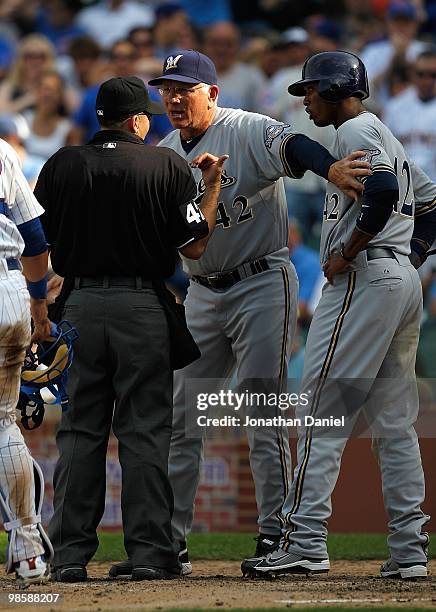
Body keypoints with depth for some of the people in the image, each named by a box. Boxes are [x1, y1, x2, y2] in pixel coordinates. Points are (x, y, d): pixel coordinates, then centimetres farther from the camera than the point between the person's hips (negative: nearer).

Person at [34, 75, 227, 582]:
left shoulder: (61, 165, 3)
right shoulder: (167, 166, -3)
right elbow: (195, 246, -2)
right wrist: (213, 184, 9)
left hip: (78, 305, 2)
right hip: (143, 309, -2)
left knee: (79, 431, 6)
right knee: (145, 431, 2)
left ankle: (70, 554, 3)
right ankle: (148, 553, -1)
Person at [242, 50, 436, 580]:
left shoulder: (356, 131, -6)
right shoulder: (387, 140, 24)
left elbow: (382, 192, -23)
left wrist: (346, 253, -16)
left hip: (363, 279, -10)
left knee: (322, 416, -10)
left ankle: (305, 542, -15)